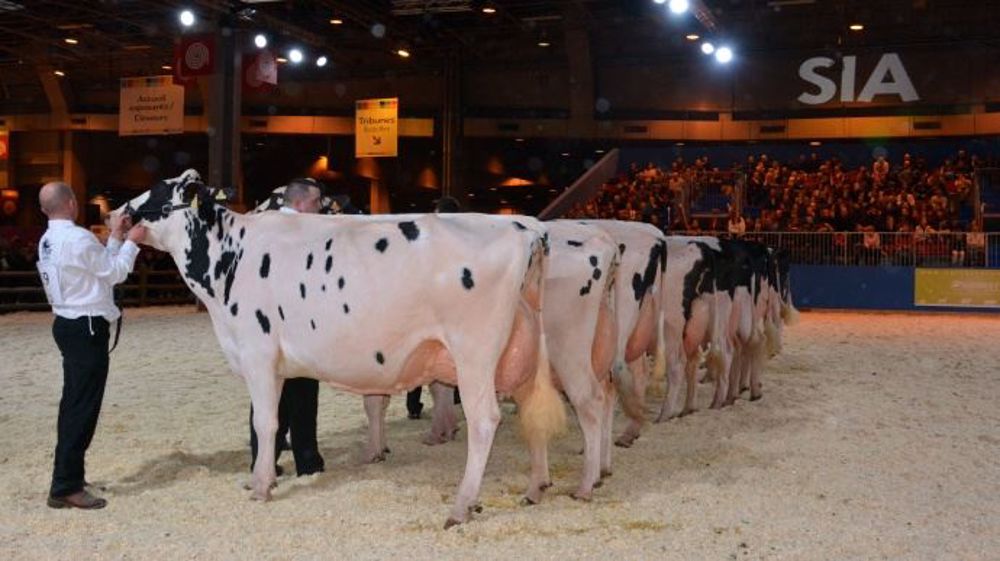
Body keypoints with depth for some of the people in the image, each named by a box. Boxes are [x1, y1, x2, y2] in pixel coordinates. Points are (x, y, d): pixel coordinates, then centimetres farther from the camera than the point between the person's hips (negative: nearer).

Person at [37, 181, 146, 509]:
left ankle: (67, 478, 25)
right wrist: (131, 242, 3)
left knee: (74, 404, 17)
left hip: (69, 324, 10)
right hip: (86, 328, -10)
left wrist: (116, 238, 17)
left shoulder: (48, 241, 12)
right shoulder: (78, 238, -18)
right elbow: (116, 273, -8)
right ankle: (65, 487, -2)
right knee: (83, 408, -5)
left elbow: (101, 267, 16)